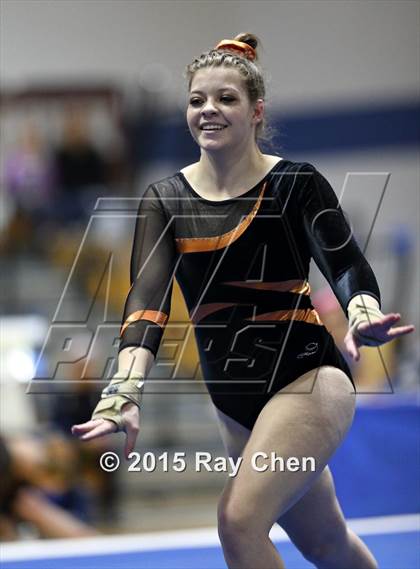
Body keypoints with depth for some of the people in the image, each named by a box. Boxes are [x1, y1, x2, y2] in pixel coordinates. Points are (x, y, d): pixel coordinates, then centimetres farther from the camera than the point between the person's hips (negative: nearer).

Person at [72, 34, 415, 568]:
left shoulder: (295, 183, -7)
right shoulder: (165, 200, 0)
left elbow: (346, 264, -17)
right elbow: (147, 298, -12)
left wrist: (363, 316, -42)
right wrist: (123, 393, -29)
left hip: (306, 377, -5)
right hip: (231, 397, 5)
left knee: (240, 521, -25)